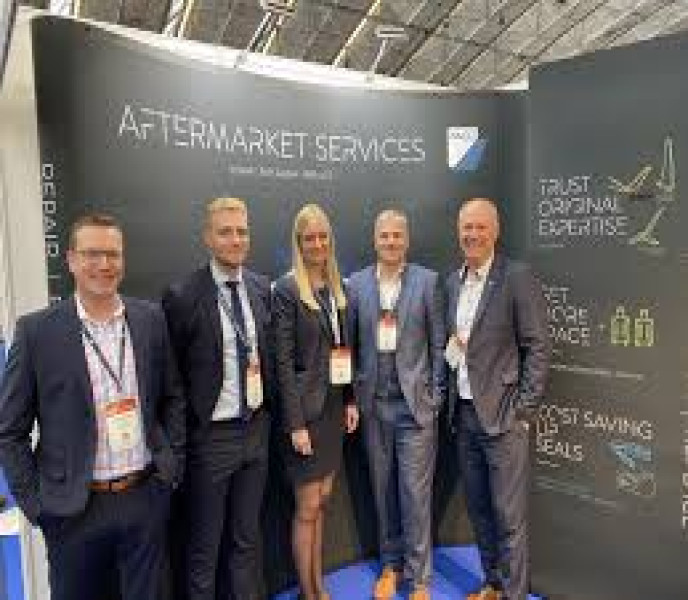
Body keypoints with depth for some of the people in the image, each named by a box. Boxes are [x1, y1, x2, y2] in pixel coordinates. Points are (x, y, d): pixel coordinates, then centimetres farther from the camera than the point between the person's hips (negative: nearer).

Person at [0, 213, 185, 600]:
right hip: (75, 510, -2)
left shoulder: (151, 319, -2)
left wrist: (174, 465, 3)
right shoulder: (37, 331, -9)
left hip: (148, 496, 2)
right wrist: (36, 504, -4)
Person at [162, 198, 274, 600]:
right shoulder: (183, 297, -15)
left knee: (246, 537, 22)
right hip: (211, 435, -4)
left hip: (256, 429, 5)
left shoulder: (262, 288, 1)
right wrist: (182, 432, -5)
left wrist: (268, 408, 9)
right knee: (205, 547, 15)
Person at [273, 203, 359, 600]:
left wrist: (351, 400, 7)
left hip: (335, 406, 6)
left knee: (322, 501, 17)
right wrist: (296, 423, -15)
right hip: (306, 408, -6)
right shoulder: (287, 289, -11)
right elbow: (284, 362, -14)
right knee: (308, 508, 6)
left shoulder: (338, 288, 8)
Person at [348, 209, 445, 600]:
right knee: (383, 490, 15)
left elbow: (438, 344, -1)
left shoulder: (428, 281, -2)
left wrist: (436, 399, -4)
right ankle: (391, 564, 35)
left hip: (415, 402, -2)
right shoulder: (357, 283, 4)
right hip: (374, 403, 3)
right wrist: (353, 396, 2)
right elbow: (350, 344, 6)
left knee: (416, 493, 4)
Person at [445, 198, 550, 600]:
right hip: (465, 413, 7)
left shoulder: (518, 277, -10)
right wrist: (452, 348, 0)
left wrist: (522, 411, -13)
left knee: (509, 515, 4)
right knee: (479, 508, 18)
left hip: (503, 415, -6)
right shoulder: (453, 281, 10)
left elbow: (538, 348, -11)